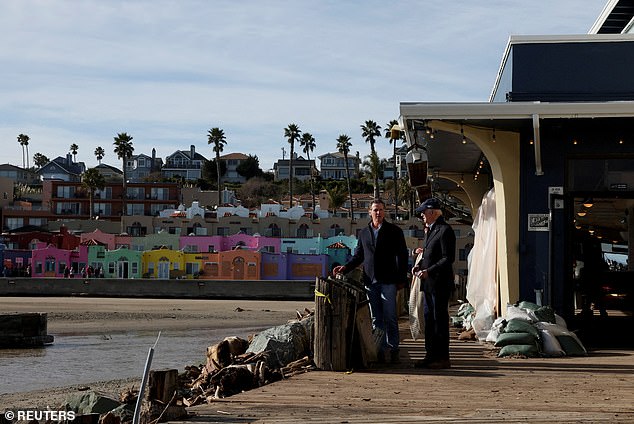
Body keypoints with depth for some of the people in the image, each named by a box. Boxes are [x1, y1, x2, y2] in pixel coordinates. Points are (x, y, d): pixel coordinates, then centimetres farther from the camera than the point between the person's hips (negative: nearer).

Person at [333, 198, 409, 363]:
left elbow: (402, 256, 3)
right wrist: (345, 268, 3)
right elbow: (358, 255, 20)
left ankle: (393, 349, 1)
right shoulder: (364, 232, 16)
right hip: (370, 281, 4)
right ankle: (380, 350, 9)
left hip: (388, 281, -4)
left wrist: (402, 279, -4)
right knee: (376, 318, 5)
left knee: (390, 317, -6)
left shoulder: (394, 231, 4)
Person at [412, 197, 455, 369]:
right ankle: (431, 355, 18)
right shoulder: (430, 230, 17)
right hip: (429, 284, 10)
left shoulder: (445, 231, -13)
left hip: (440, 283, -10)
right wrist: (420, 264, 8)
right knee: (429, 319, 12)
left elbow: (448, 258, -18)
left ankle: (443, 358, 0)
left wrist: (429, 271, -22)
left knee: (440, 319, -5)